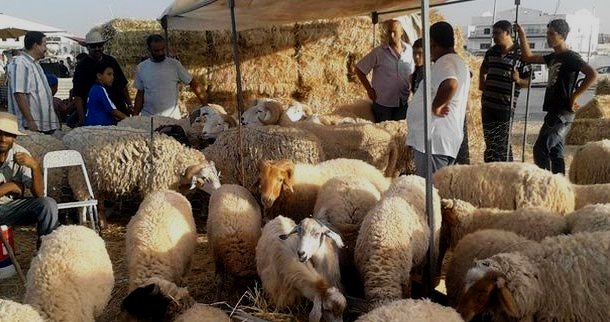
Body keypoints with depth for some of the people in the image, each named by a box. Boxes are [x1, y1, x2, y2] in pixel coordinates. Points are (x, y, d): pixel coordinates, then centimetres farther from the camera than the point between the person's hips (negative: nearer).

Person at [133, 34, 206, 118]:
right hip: (148, 118, 1)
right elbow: (140, 94, 8)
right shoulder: (141, 68, 3)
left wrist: (205, 105, -8)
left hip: (172, 117, -1)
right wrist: (135, 117, 4)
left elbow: (192, 83, -2)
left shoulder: (175, 65, -4)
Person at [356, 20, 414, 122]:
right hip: (382, 103, -2)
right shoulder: (378, 53, -9)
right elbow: (359, 69, -4)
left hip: (403, 103, 3)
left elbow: (413, 72, 14)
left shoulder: (409, 50, 1)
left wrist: (412, 90, 3)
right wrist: (369, 89, -6)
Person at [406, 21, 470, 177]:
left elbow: (450, 84, -35)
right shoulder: (459, 63, 20)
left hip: (434, 140, -11)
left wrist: (435, 106, -24)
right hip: (447, 140, 11)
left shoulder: (443, 63, -15)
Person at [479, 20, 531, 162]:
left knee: (502, 143, -3)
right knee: (490, 143, 12)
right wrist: (482, 83, 16)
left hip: (505, 106, -5)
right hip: (487, 104, 5)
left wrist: (518, 80, -24)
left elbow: (529, 81, -5)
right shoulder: (492, 52, 10)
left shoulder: (519, 54, -6)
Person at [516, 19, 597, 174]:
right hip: (553, 111, 9)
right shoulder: (553, 57, 14)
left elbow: (592, 74, -24)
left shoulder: (571, 57, -11)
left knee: (540, 149, -12)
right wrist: (522, 36, 13)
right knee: (555, 152, 11)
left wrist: (574, 96, -20)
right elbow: (528, 57, 22)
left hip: (563, 112, -9)